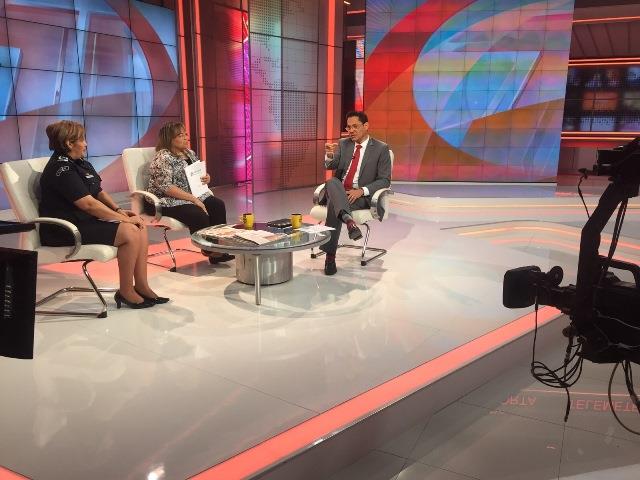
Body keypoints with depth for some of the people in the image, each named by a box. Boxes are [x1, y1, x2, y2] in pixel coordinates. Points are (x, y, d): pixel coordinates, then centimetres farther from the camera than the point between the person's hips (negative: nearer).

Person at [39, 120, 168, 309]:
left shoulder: (79, 163, 14)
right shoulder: (61, 169, -17)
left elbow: (99, 192, 17)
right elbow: (88, 203, -24)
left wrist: (119, 210, 0)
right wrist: (123, 219, -19)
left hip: (86, 219, 10)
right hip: (66, 229, -10)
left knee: (140, 228, -6)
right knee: (129, 233, -23)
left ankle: (141, 286, -3)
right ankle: (126, 292, -11)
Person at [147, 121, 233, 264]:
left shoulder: (190, 153, 12)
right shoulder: (163, 158, -13)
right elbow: (165, 187, -22)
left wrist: (206, 178, 0)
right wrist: (193, 199, -25)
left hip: (194, 195, 8)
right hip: (169, 201, -8)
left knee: (218, 205, -15)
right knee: (199, 215, -30)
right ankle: (208, 249, -10)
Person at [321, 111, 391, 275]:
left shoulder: (381, 148, 2)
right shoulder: (343, 144, 14)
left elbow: (385, 180, -3)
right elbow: (331, 166, -1)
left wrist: (361, 191, -18)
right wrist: (329, 155, -26)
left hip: (361, 196, -3)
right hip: (338, 192, 3)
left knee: (334, 205, -34)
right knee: (331, 182, -34)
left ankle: (330, 256, -33)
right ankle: (348, 219, -57)